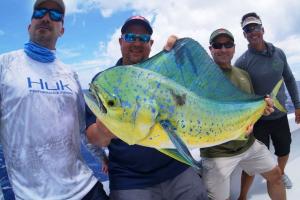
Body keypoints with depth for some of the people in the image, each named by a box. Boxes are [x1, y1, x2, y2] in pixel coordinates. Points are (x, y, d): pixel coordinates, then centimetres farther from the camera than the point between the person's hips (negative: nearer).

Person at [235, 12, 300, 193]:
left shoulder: (278, 53, -1)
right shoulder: (242, 62, -15)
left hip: (280, 115, 5)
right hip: (258, 120, -5)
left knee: (284, 152, 24)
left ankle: (281, 173, 57)